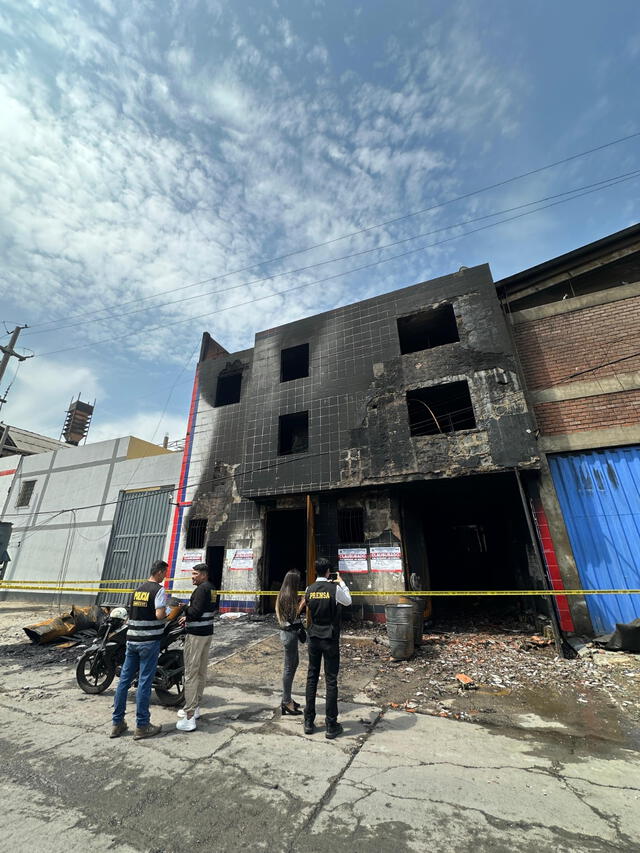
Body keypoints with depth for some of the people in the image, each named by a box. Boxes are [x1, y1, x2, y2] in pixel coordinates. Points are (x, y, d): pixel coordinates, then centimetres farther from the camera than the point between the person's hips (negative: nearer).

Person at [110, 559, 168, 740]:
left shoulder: (138, 588, 9)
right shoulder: (159, 589, -15)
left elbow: (135, 611, 16)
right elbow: (159, 615, -23)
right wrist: (165, 614, -1)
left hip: (131, 639, 7)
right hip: (149, 641, -7)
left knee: (125, 679, 14)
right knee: (144, 682, 3)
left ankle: (117, 723, 24)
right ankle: (142, 726, 13)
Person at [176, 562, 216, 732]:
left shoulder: (202, 589, -19)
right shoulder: (211, 588, 10)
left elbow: (196, 611, -24)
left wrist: (183, 610, -9)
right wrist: (189, 617, 15)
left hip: (196, 635, -10)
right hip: (207, 633, 10)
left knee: (191, 673, -3)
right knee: (201, 672, 17)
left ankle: (189, 718, 2)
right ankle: (195, 707, 30)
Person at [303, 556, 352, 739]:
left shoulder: (309, 590, -4)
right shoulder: (335, 588, -16)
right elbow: (348, 601, 3)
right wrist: (341, 583, 13)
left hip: (314, 638, 4)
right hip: (330, 639, -4)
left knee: (312, 678, 14)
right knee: (331, 680, 6)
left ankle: (309, 722, 23)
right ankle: (331, 726, 14)